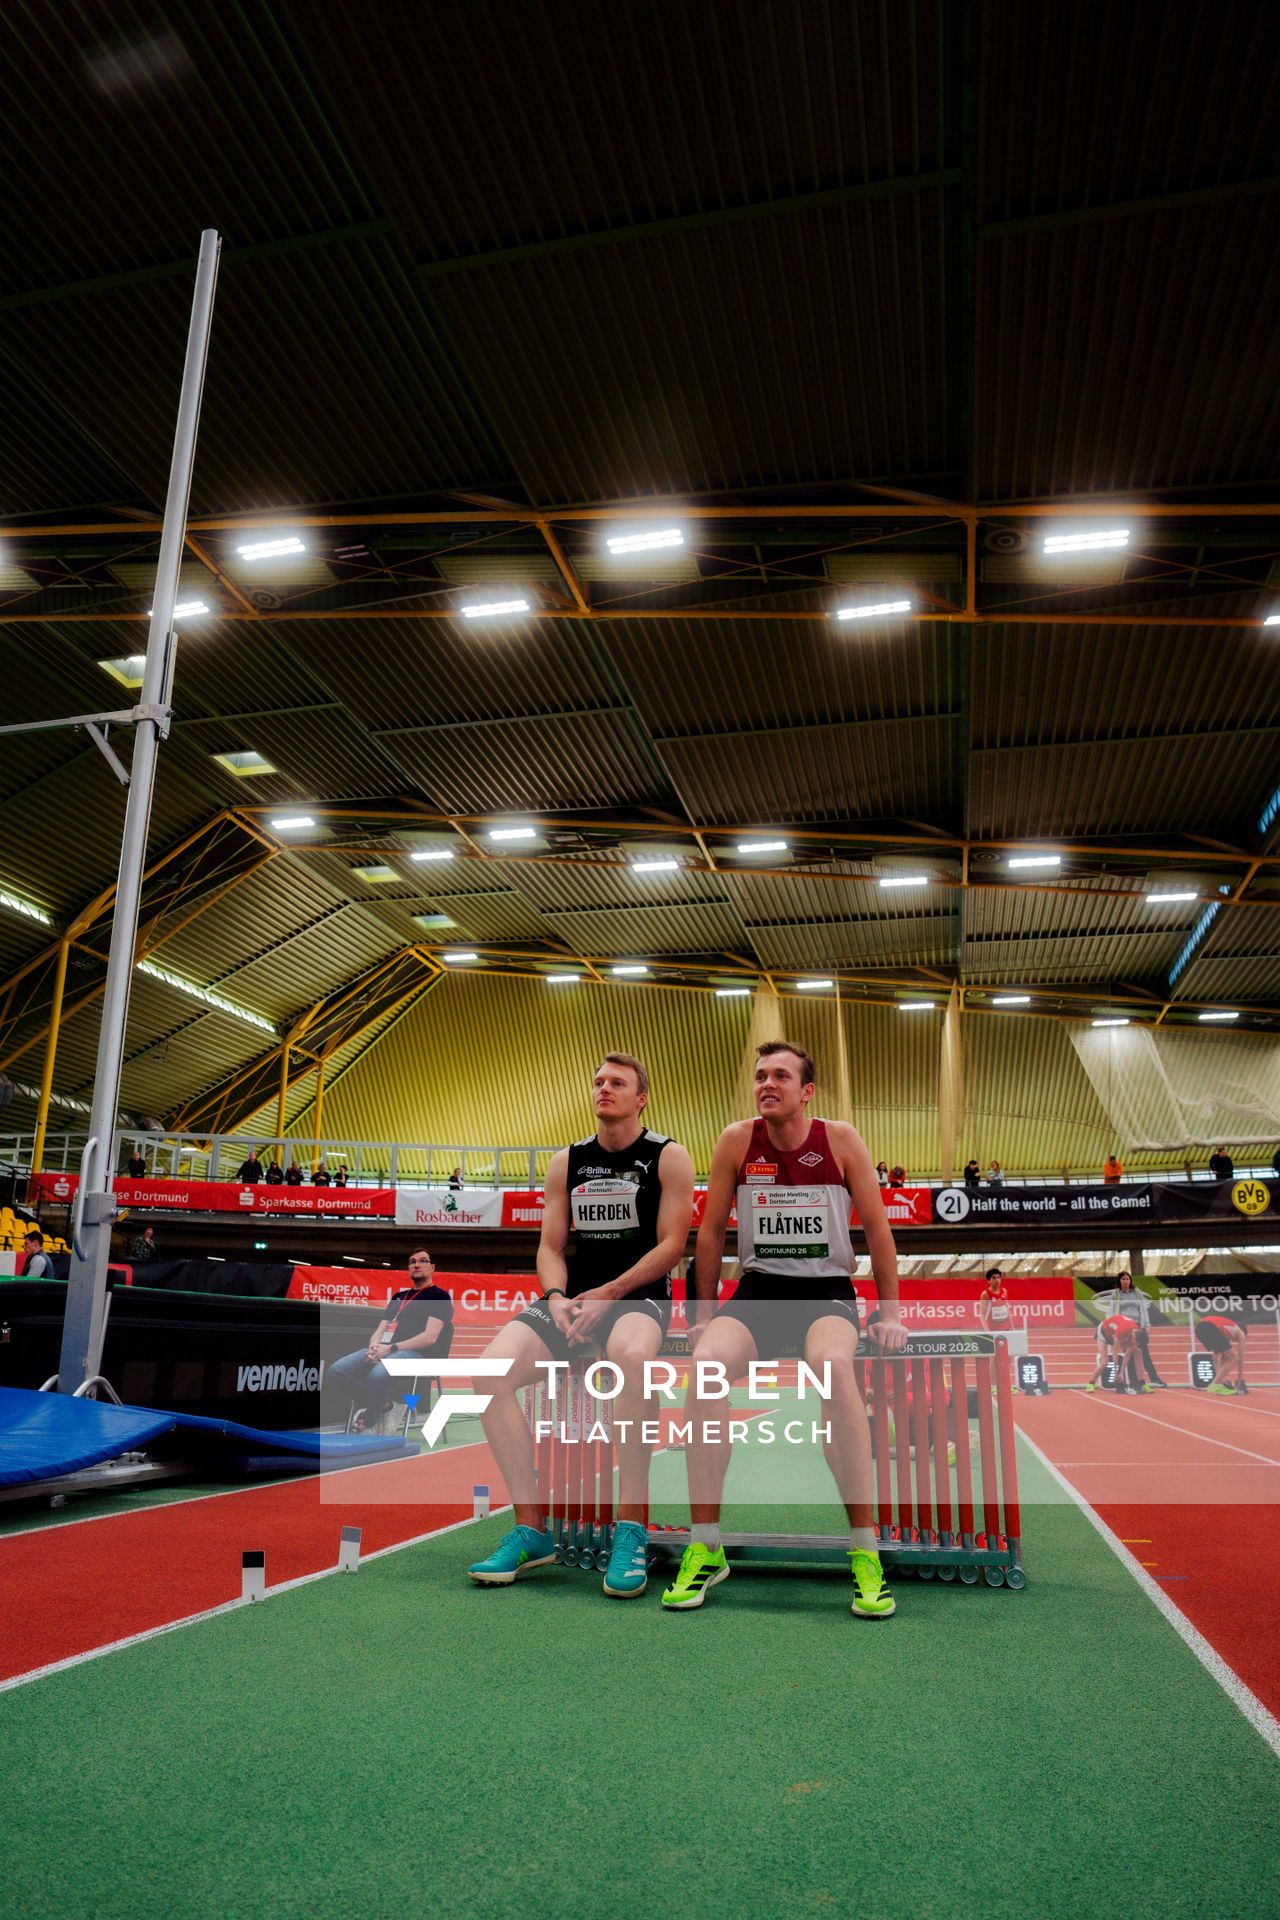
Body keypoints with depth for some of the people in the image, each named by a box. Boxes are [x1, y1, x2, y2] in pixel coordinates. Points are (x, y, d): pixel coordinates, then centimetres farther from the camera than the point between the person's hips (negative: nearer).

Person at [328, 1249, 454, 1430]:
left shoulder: (439, 1296, 5)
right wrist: (374, 1347, -5)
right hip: (384, 1350, 7)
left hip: (416, 1354, -7)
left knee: (378, 1374, -38)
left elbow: (430, 1337, -8)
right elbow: (381, 1330, 20)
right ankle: (381, 1405, -5)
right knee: (337, 1370, -17)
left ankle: (368, 1424, -14)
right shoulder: (398, 1297, 27)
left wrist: (391, 1348, -15)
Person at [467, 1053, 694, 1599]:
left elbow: (671, 1245, -5)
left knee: (630, 1355, -41)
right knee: (491, 1369, -22)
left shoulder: (668, 1158, 1)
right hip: (573, 1295, 5)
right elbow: (551, 1246, 13)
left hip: (639, 1295, -4)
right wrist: (557, 1298, -8)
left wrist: (608, 1294, -14)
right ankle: (531, 1528, -11)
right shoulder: (566, 1162, 14)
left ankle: (630, 1529, -29)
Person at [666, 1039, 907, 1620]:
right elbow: (711, 1231, 8)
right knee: (704, 1364, -30)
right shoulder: (736, 1141, 0)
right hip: (758, 1290, 2)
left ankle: (865, 1551, -25)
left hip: (827, 1291, -1)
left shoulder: (840, 1140, -3)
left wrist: (889, 1314, 1)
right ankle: (705, 1547, -18)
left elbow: (877, 1229, 4)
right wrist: (704, 1315, 7)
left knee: (833, 1364, -37)